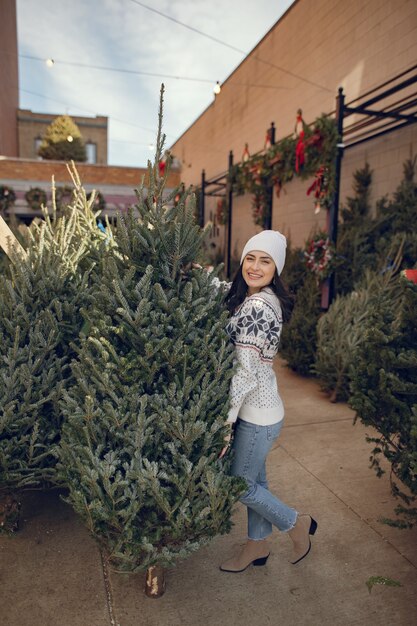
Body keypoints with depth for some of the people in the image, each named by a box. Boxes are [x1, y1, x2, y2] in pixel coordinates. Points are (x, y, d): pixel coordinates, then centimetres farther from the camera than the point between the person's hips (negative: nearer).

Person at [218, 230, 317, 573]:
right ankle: (258, 545, 41)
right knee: (255, 478, 22)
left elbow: (246, 371, -25)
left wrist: (225, 422, -20)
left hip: (257, 414, -9)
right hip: (260, 407, 9)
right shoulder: (265, 300, 5)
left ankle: (297, 523, 30)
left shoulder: (257, 306, -24)